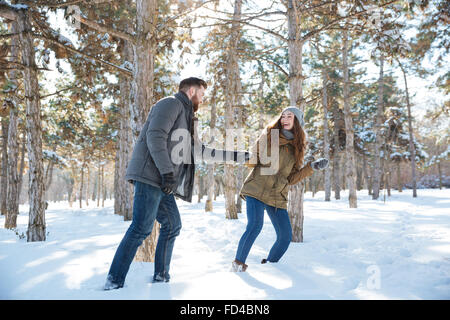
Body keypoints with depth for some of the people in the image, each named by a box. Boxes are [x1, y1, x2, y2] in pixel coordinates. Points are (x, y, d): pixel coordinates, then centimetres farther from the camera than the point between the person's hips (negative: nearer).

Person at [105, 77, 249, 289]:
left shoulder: (184, 119, 26)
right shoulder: (171, 104, -2)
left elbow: (203, 151, 29)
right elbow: (155, 136, -17)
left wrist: (238, 156, 28)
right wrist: (167, 172, -23)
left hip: (161, 181, 10)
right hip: (150, 176, -10)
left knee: (172, 225, 12)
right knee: (141, 228, -13)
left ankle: (161, 275, 20)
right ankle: (114, 281, -6)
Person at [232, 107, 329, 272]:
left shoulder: (297, 147, 12)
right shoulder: (268, 134, 5)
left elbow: (292, 178, 9)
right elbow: (252, 161, 7)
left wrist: (312, 167, 1)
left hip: (278, 196, 4)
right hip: (257, 190, -4)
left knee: (286, 236, 0)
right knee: (254, 226, -22)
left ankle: (269, 264, 24)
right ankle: (238, 263, -4)